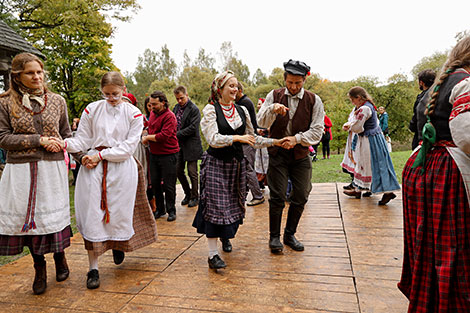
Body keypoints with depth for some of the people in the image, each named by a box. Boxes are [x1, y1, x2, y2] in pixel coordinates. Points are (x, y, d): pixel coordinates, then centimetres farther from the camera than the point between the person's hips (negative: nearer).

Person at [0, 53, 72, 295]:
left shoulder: (57, 101, 7)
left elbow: (67, 134, 14)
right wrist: (38, 140, -12)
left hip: (52, 168, 0)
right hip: (21, 170, 0)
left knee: (54, 215, 5)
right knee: (28, 218, 7)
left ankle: (60, 257, 32)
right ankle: (39, 268, 28)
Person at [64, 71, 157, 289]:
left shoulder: (133, 114, 0)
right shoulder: (92, 109, 5)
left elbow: (128, 147, -6)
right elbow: (83, 140, 5)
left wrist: (100, 155, -12)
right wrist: (64, 143, -15)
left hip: (121, 168, -1)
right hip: (93, 168, 1)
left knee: (119, 213, 6)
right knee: (92, 214, 0)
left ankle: (118, 245, 41)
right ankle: (93, 268, 11)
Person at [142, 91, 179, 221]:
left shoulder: (169, 116, -14)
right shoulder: (153, 113, 9)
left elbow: (164, 136, -21)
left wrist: (148, 137, -9)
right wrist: (147, 138, 8)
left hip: (168, 155, -7)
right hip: (154, 154, 7)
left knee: (168, 185, 0)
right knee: (155, 183, 11)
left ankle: (171, 211, 16)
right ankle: (160, 209, 26)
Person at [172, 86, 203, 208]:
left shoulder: (194, 109, -11)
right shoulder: (176, 107, 11)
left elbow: (192, 128, -18)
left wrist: (177, 134, -16)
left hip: (191, 146, -7)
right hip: (179, 144, 7)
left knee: (192, 172, 1)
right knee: (178, 171, 10)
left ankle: (194, 197, 17)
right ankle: (188, 193, 28)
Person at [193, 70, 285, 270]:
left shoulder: (242, 111, 9)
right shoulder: (210, 110, -6)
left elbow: (252, 139, 12)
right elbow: (213, 138, -18)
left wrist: (275, 142, 4)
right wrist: (237, 138, -27)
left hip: (237, 163, 5)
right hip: (216, 163, -5)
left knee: (234, 204, 13)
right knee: (215, 206, -6)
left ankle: (225, 235, 40)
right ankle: (213, 254, 1)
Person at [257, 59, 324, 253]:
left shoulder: (314, 100, 0)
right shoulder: (274, 96, 2)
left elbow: (317, 131, -6)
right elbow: (262, 123, -7)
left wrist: (296, 139, -21)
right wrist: (272, 109, -27)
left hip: (301, 154, 2)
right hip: (277, 153, -1)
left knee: (300, 197, 6)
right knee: (277, 197, -2)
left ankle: (290, 234, 25)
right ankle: (274, 236, 14)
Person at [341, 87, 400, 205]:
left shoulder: (364, 109, -22)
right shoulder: (367, 105, 11)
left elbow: (357, 127, -23)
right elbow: (354, 120, 18)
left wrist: (349, 127, -2)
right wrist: (347, 124, 0)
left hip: (370, 140, -11)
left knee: (375, 166, -5)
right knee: (362, 164, 17)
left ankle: (388, 191, 1)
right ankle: (358, 190, 29)